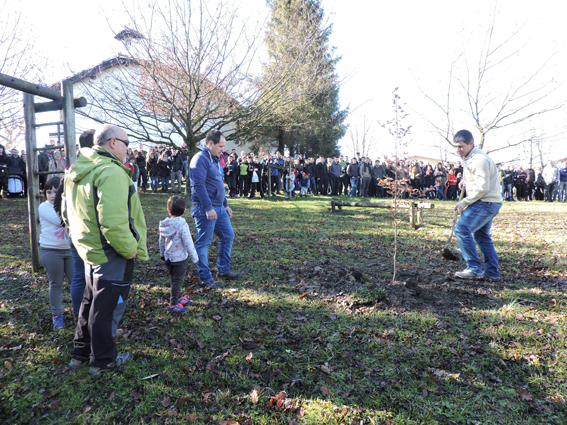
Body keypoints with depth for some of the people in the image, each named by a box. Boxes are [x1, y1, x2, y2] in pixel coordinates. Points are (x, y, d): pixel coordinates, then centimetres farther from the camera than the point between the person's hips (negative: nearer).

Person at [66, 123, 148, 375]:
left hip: (90, 250, 9)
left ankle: (80, 354, 41)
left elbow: (70, 212, 17)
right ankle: (103, 361, 27)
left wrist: (83, 237, 21)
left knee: (91, 302, 24)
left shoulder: (77, 171, 8)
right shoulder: (111, 173, -25)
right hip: (112, 256, -9)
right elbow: (113, 224, -34)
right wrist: (130, 249, -21)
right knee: (104, 308, 7)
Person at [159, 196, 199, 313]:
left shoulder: (164, 224, -1)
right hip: (179, 258, -7)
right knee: (178, 280, 1)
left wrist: (162, 254, 25)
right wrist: (194, 257, -9)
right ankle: (173, 304, 3)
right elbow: (188, 243, -19)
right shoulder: (182, 224, -21)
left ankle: (178, 297, 35)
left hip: (168, 257, 7)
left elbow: (161, 241, 10)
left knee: (174, 279, 20)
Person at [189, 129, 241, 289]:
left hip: (219, 208, 10)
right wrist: (208, 208, -25)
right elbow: (199, 185, -22)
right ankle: (206, 279, 8)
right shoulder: (200, 158, -14)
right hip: (205, 209, -10)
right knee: (204, 243, -1)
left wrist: (226, 205, 21)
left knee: (228, 235, 14)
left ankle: (224, 270, 26)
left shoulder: (215, 159, 17)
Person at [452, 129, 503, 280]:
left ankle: (474, 268, -13)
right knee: (481, 236, 16)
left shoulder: (479, 160, -17)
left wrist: (463, 203, -18)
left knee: (462, 229, -17)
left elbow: (483, 187, -21)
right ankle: (492, 272, 21)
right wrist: (465, 181, 10)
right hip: (489, 202, 11)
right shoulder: (470, 158, 16)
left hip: (486, 203, -11)